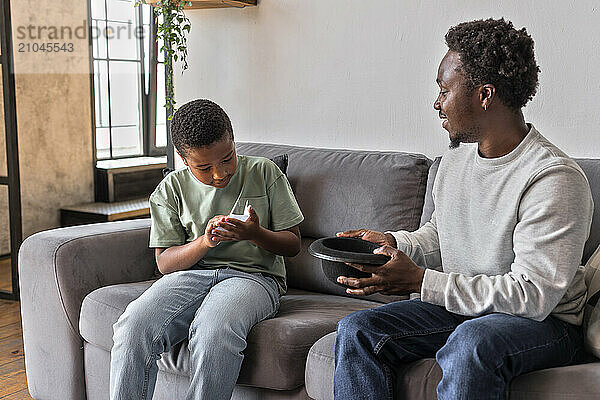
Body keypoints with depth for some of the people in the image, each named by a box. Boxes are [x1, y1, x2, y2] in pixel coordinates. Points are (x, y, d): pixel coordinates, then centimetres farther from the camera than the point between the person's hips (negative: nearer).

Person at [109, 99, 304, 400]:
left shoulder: (264, 173, 6)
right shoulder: (171, 189, 9)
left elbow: (293, 244, 8)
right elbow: (164, 262, 5)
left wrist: (256, 234, -14)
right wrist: (205, 242, -14)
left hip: (253, 275, -2)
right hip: (191, 273, 2)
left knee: (213, 332, -36)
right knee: (132, 328, -28)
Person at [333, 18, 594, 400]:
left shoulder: (555, 179, -20)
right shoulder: (458, 154, 7)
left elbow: (532, 296, -24)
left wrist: (419, 280, -24)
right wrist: (396, 243, -1)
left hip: (544, 323, -7)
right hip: (458, 307, 7)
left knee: (472, 344, -39)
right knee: (356, 331, -11)